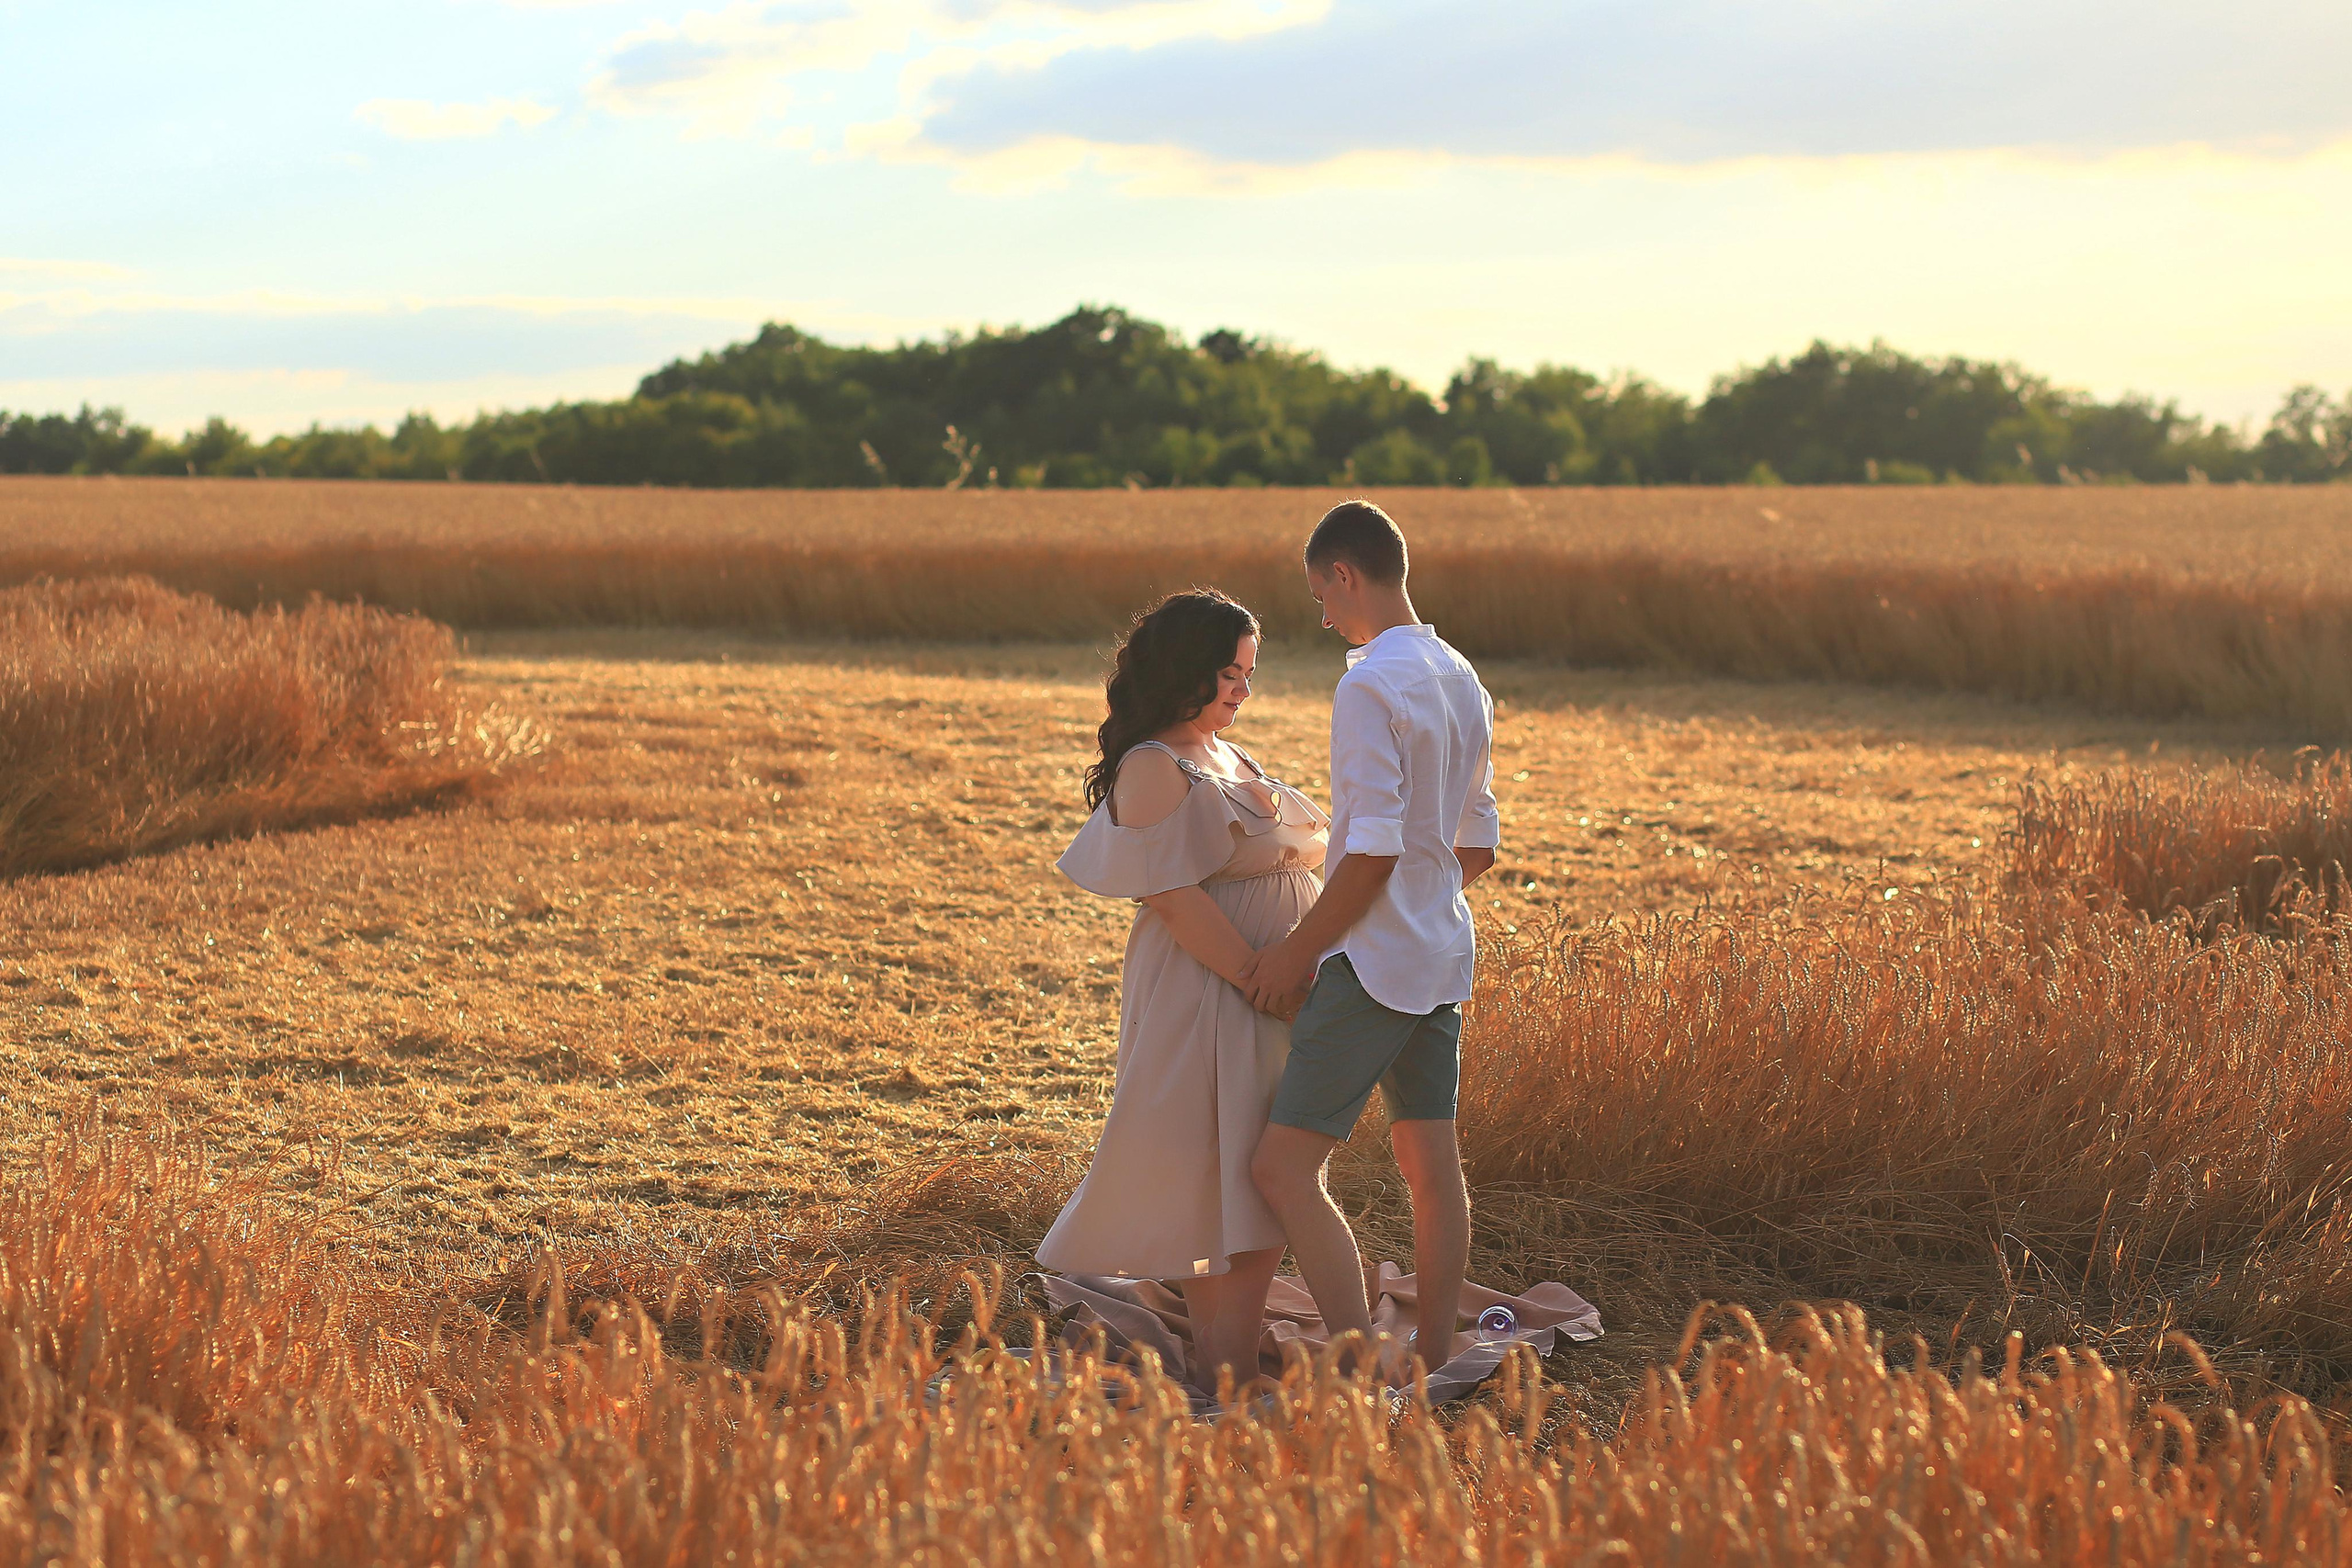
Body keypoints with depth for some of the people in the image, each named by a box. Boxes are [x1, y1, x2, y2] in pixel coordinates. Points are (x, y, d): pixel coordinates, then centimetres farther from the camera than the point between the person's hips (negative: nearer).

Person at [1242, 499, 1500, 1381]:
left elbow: (1372, 851, -21)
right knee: (1430, 1161, 12)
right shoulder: (1463, 683, 10)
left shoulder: (1371, 688, -17)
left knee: (1283, 1168, -9)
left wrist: (1300, 949, -12)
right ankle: (1432, 1364, 16)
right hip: (1443, 954, 9)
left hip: (1372, 961, -9)